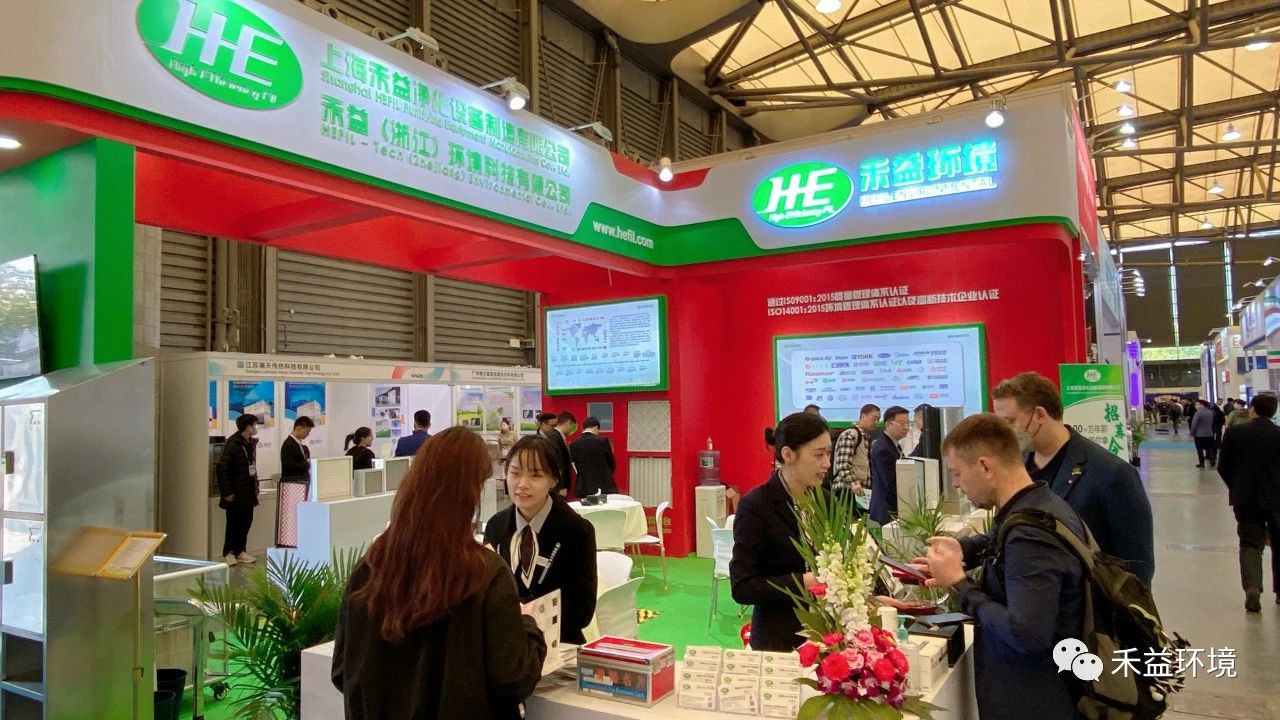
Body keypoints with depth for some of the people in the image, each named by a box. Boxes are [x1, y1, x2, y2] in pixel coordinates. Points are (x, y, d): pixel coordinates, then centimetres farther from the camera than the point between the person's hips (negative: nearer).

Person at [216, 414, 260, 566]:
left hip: (248, 492, 7)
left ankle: (240, 551, 21)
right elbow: (221, 468, -17)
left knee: (246, 522, 11)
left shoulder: (251, 443, 8)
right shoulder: (233, 444, -15)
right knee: (233, 523, 2)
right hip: (236, 493, -7)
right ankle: (228, 553, 14)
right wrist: (226, 492, -18)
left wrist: (255, 486, 9)